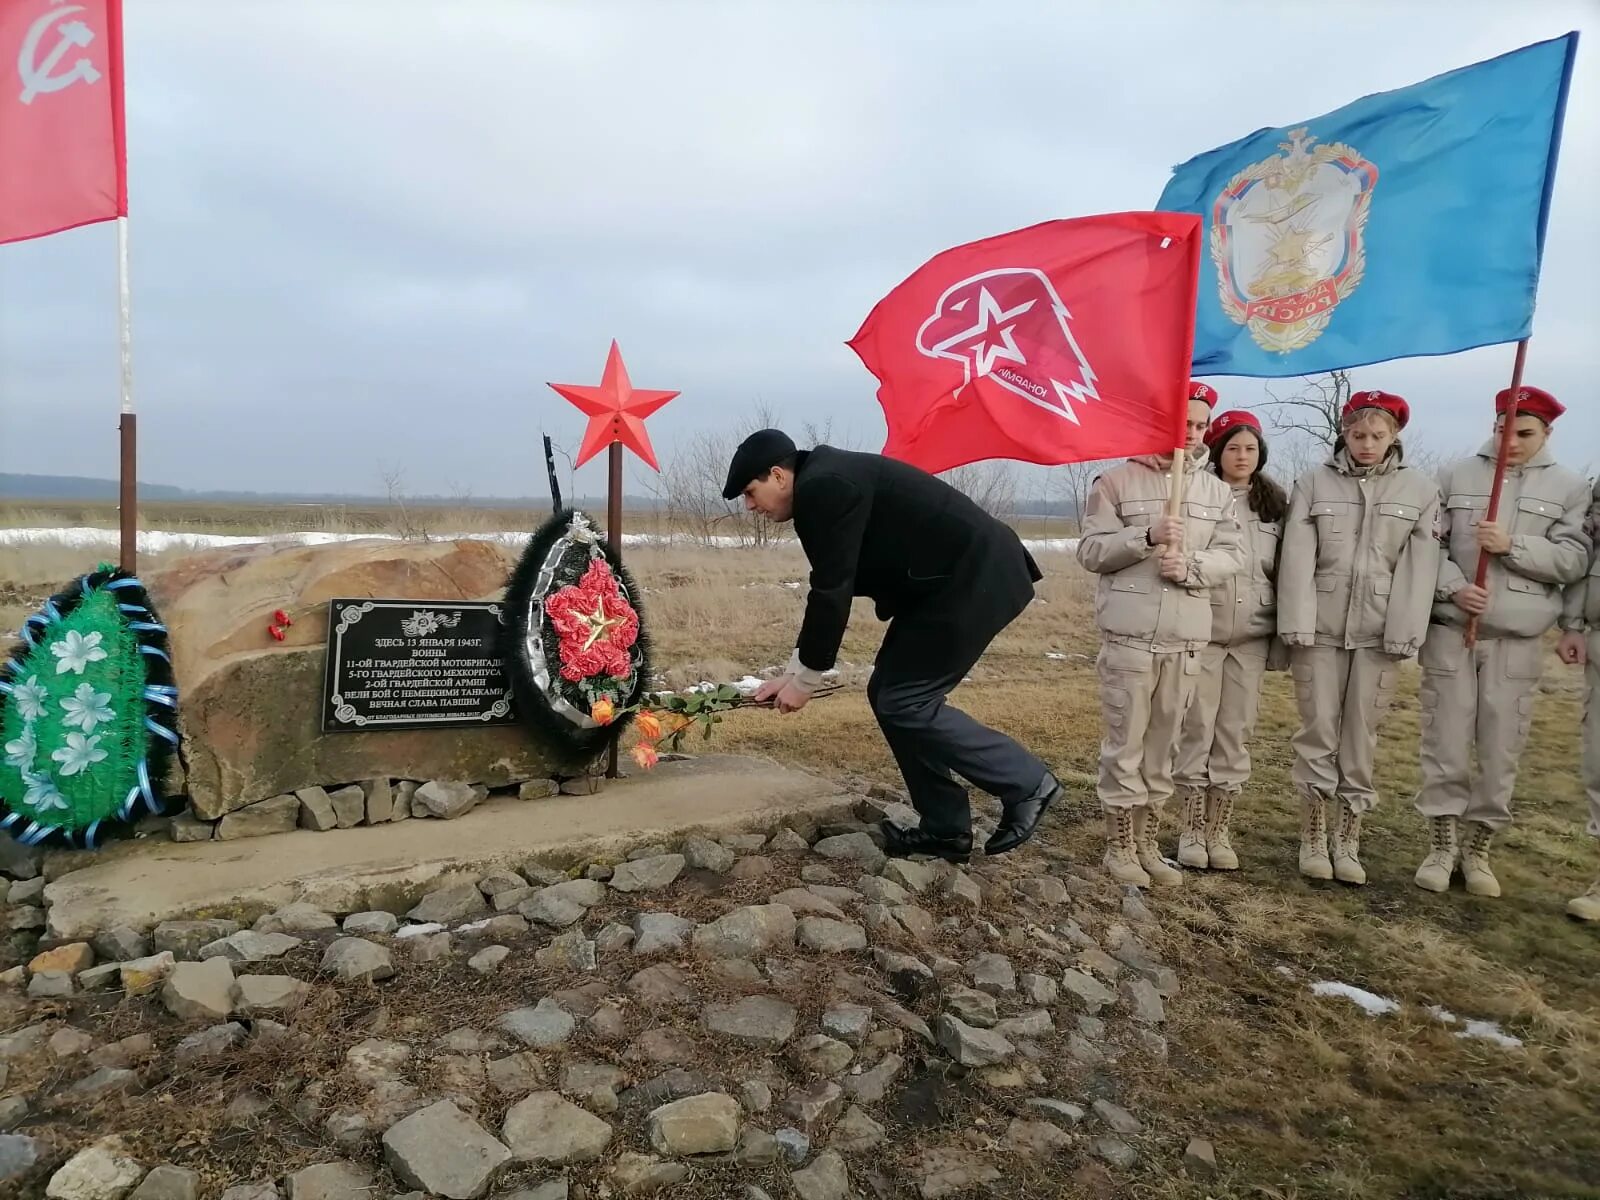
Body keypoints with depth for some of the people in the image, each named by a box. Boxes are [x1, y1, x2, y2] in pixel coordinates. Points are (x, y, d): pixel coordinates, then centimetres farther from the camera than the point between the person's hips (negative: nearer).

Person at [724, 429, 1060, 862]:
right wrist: (792, 672, 15)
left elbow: (833, 591, -18)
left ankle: (1027, 783, 4)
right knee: (888, 692, 9)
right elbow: (828, 588, 16)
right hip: (949, 579, 10)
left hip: (973, 577, -10)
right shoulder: (823, 486, 14)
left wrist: (804, 679, -8)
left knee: (904, 701, -8)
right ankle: (945, 828, 15)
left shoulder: (823, 488, -18)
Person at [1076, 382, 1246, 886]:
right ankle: (1119, 845, 13)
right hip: (1129, 634, -4)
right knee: (1125, 742, 1)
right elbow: (1091, 551, -4)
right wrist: (1146, 536, -18)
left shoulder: (1215, 490, 12)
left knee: (1164, 744, 10)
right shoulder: (1117, 481, 0)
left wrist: (1191, 566, -11)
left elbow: (1232, 555, 8)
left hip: (1187, 637, 4)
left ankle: (1147, 844, 22)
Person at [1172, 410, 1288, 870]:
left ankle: (1219, 829, 20)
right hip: (1201, 630, -4)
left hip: (1252, 636, 4)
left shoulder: (1275, 503, 8)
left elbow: (1286, 568, 13)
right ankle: (1191, 828, 16)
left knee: (1236, 733, 9)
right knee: (1197, 729, 3)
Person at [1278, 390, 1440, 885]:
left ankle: (1347, 839, 17)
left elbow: (1419, 567, -1)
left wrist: (1404, 634, -8)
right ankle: (1313, 838, 16)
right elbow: (1297, 557, -3)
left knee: (1361, 737, 6)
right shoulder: (1313, 483, 2)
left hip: (1379, 633, 1)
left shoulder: (1420, 490, 4)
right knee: (1318, 733, 4)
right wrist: (1296, 623, -10)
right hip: (1320, 628, -1)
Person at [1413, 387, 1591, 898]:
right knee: (1446, 743, 3)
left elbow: (1573, 561, -1)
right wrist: (1454, 587, -14)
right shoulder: (1456, 477, 6)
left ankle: (1478, 849, 19)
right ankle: (1441, 846, 15)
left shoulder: (1570, 487, 6)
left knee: (1501, 750, 5)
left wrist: (1512, 545, -15)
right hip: (1450, 630, 0)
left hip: (1518, 640, 1)